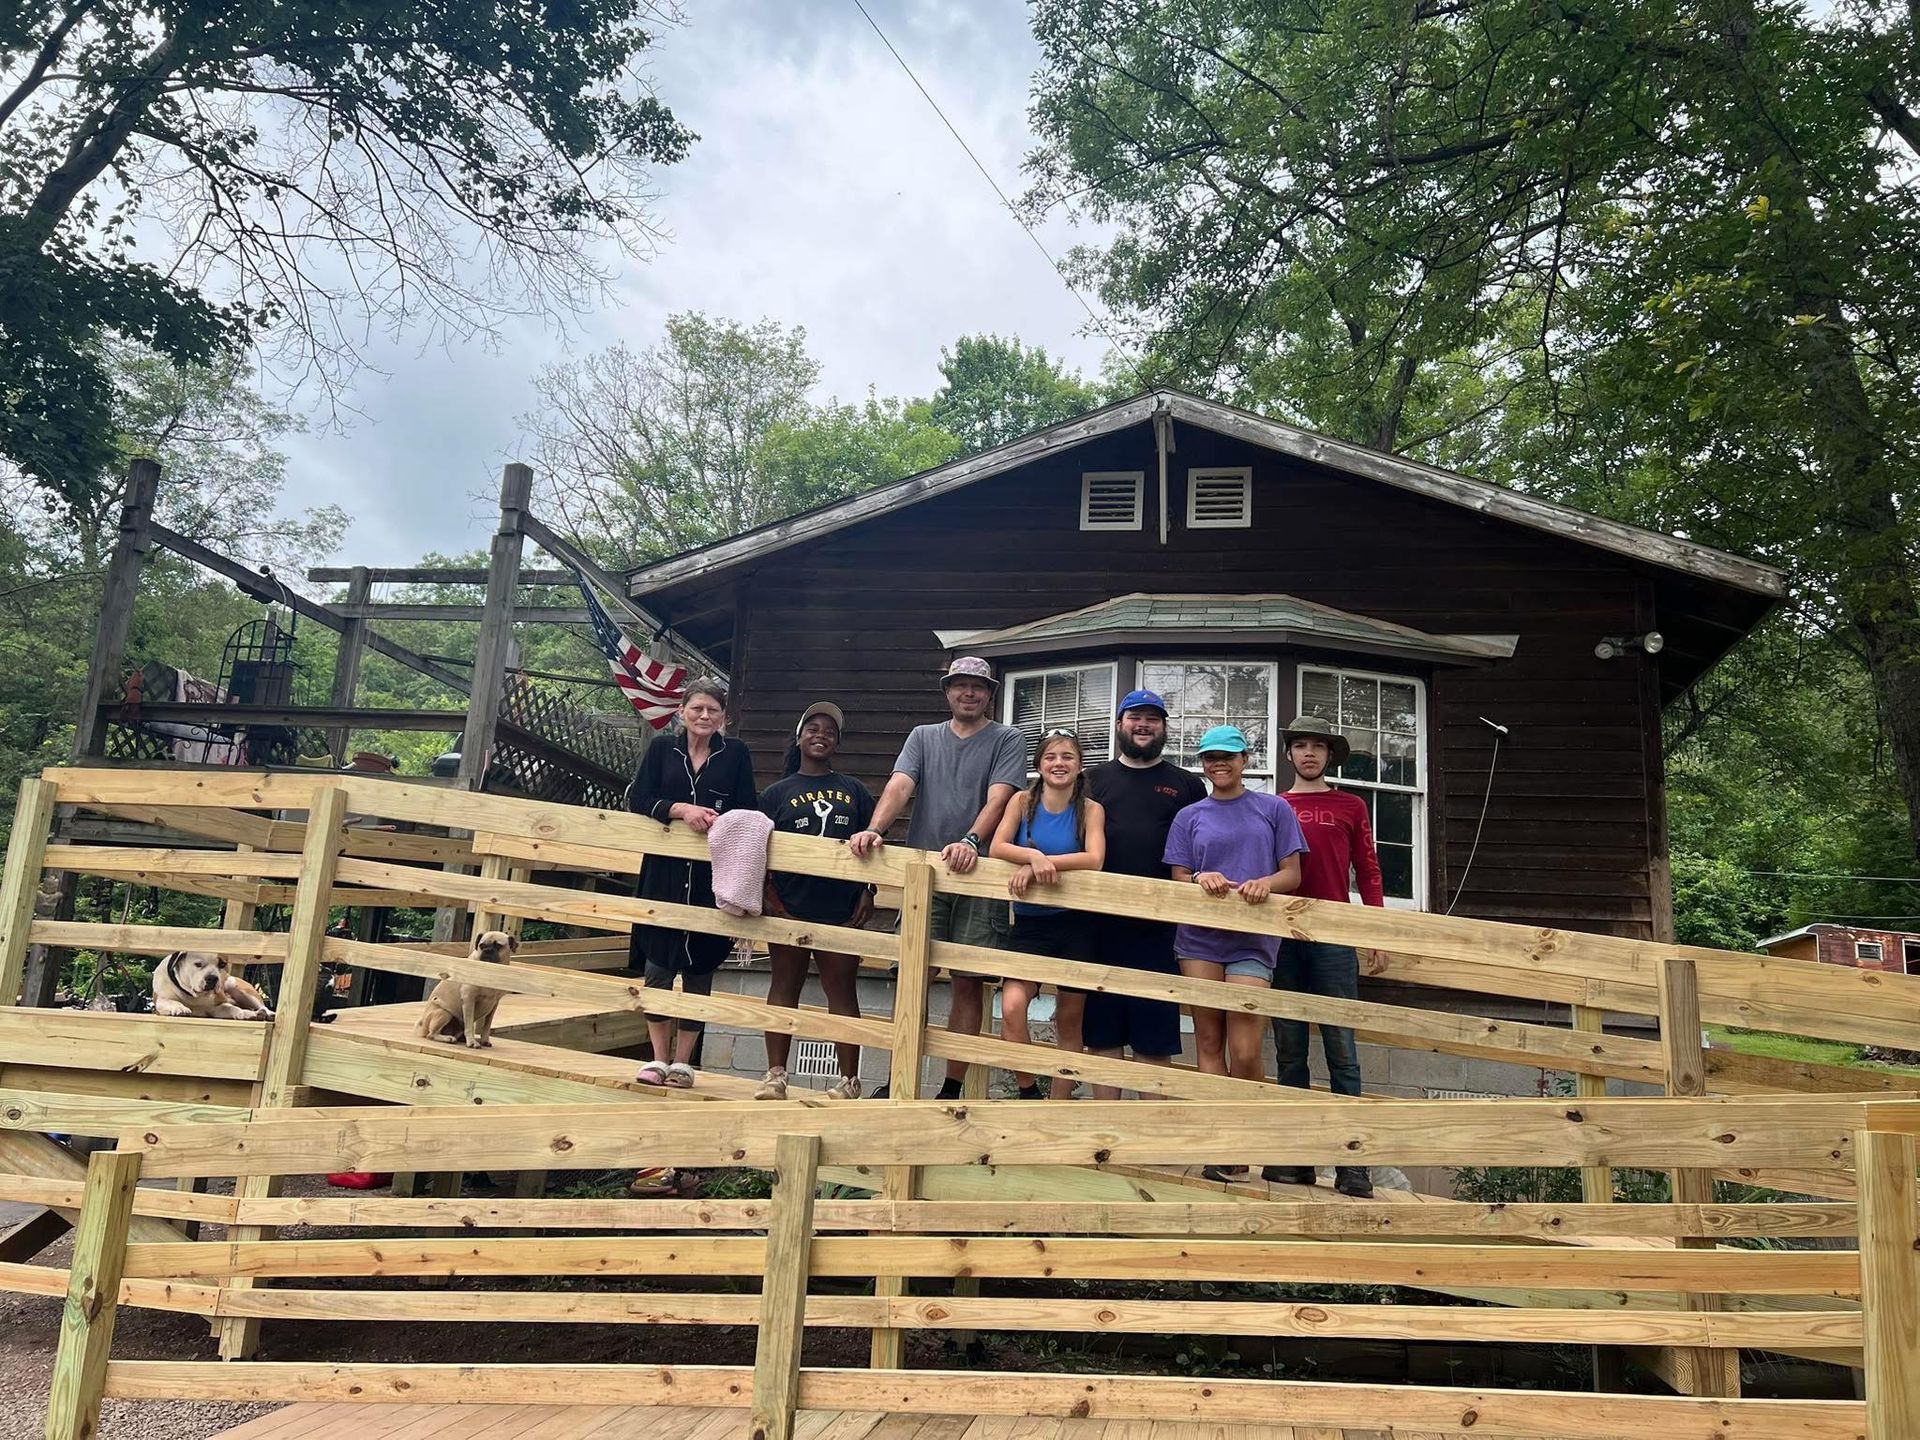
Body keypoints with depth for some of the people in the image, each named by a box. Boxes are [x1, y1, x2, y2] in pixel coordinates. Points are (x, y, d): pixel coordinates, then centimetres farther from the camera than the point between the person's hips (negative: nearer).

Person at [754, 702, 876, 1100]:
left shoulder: (855, 792, 11)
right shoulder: (777, 793, 8)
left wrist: (868, 892, 1)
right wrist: (767, 894, -6)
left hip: (841, 910, 0)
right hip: (790, 907, 0)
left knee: (842, 990, 3)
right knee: (785, 987, 8)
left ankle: (849, 1080, 9)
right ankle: (776, 1075, 14)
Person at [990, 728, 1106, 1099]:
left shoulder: (1091, 810, -2)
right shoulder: (1023, 801, 1)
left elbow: (1093, 859, -18)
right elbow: (998, 848, -11)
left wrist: (1037, 866, -25)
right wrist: (1035, 856, -29)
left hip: (1075, 925, 0)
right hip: (1030, 923, 0)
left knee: (1069, 1021, 9)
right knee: (1012, 1008, -20)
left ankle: (1061, 1103, 23)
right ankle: (1029, 1095, -1)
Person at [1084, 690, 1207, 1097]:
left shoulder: (1188, 785, 12)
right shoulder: (1095, 779, 13)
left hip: (1160, 926, -1)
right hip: (1101, 923, 1)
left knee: (1154, 1039, 2)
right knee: (1103, 1032, 5)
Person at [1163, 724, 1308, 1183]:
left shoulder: (1275, 810, 9)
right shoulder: (1189, 818, 13)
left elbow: (1292, 875, 5)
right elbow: (1179, 881, 10)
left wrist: (1264, 884, -16)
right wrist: (1201, 879, -13)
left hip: (1252, 941, -2)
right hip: (1200, 939, 2)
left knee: (1245, 1055, -9)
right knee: (1209, 1044, 1)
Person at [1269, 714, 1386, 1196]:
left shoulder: (1351, 807, 11)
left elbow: (1368, 873, 8)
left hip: (1334, 939, -2)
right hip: (1282, 938, 2)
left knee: (1342, 1051, -5)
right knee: (1289, 1052, 5)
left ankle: (1352, 1166, -3)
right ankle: (1294, 1158, 10)